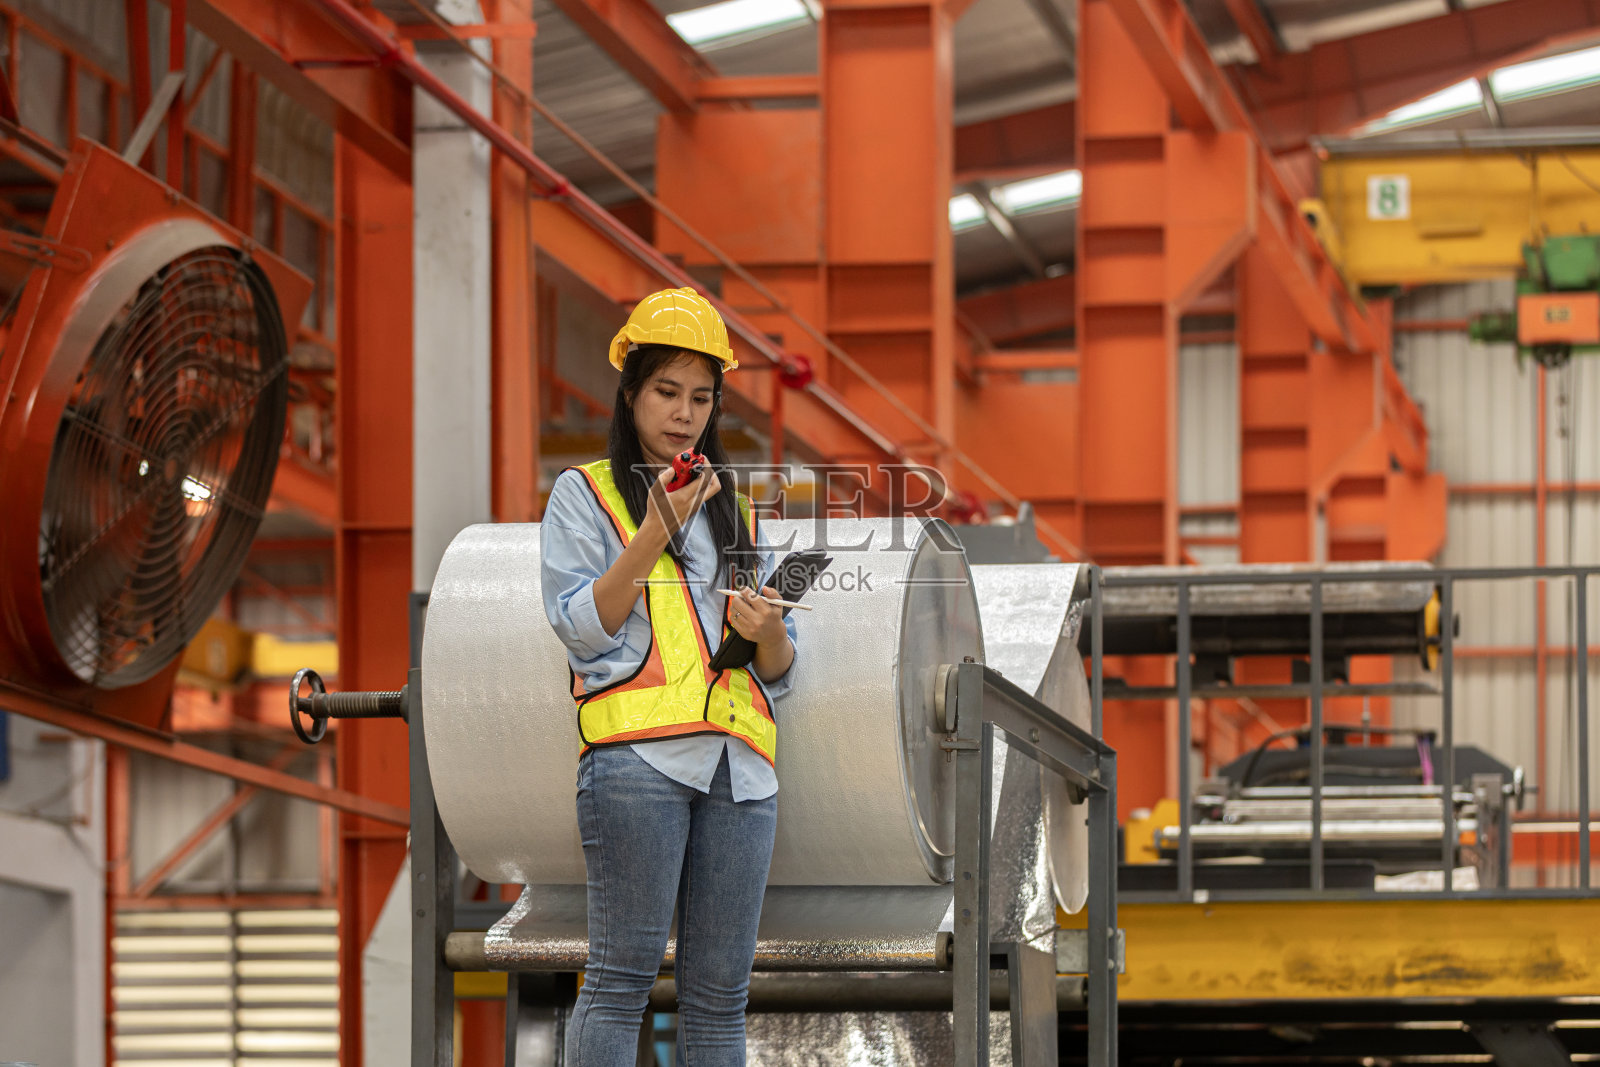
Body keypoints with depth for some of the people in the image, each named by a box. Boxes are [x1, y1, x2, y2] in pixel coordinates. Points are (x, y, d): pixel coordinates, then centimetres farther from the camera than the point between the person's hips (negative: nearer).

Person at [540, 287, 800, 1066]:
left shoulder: (733, 511, 24)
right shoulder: (585, 495, 11)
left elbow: (781, 667, 22)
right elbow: (580, 626, -2)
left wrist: (767, 631, -1)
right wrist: (656, 533, -10)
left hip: (739, 763, 5)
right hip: (636, 754, -5)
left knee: (719, 993, -1)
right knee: (623, 974, -12)